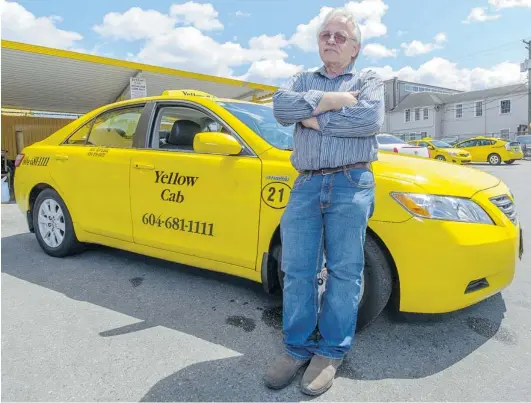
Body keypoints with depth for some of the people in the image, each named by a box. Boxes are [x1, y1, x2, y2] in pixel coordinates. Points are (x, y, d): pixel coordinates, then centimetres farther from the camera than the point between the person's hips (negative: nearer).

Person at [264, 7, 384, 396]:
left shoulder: (368, 81, 11)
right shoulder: (303, 79, 20)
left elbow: (370, 120, -12)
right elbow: (282, 106, -3)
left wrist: (315, 119, -8)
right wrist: (330, 101, -10)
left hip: (351, 185, -2)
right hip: (306, 185, 3)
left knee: (344, 271, 2)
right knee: (297, 271, 2)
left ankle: (331, 351, 17)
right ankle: (297, 347, 17)